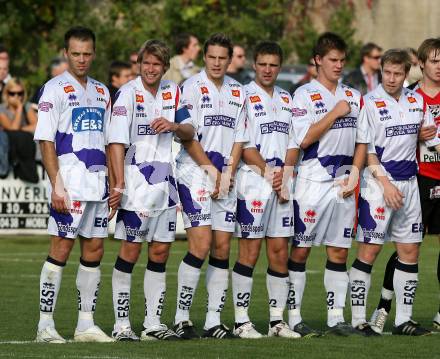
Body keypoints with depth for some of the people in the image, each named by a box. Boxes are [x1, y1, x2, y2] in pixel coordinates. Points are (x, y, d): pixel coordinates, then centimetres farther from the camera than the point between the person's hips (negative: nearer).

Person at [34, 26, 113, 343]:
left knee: (95, 250, 6)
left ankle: (86, 325, 11)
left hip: (98, 181, 7)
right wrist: (56, 185, -16)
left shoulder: (101, 92, 17)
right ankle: (46, 325, -6)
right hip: (70, 181, -6)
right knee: (61, 248, -8)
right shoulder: (55, 89, -3)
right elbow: (46, 141, -9)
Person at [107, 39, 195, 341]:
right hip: (136, 178, -6)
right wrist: (118, 185, -21)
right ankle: (121, 324, -3)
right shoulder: (129, 93, -9)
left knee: (161, 251, 7)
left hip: (164, 180, 6)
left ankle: (153, 323, 13)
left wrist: (175, 126, -10)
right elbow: (117, 142, -14)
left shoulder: (173, 92, 9)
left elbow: (190, 132, 14)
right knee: (131, 250, -6)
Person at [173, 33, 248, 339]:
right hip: (195, 173, -6)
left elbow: (239, 138, 12)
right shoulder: (192, 88, -5)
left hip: (226, 177, 6)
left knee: (222, 249, 3)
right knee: (201, 244, -14)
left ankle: (214, 321, 6)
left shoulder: (237, 92, 13)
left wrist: (228, 173, -1)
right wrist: (212, 170, -9)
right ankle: (182, 318, -8)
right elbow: (188, 138, -9)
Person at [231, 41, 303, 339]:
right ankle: (242, 320, -2)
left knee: (280, 251, 5)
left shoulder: (286, 99, 17)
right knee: (249, 252, -6)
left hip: (282, 181, 6)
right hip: (254, 180, -6)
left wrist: (283, 172, -3)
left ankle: (278, 320, 10)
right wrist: (270, 174, -12)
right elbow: (245, 147, -10)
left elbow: (293, 142, 15)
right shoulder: (244, 97, -4)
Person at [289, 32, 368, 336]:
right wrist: (335, 113, -12)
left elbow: (362, 141, 14)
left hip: (344, 185, 5)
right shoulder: (304, 95, -3)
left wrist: (354, 174, 1)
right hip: (312, 182, -5)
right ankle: (293, 316, 2)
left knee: (339, 251, 5)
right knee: (301, 250, -2)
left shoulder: (353, 97, 13)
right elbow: (303, 139, -13)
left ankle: (336, 317, 8)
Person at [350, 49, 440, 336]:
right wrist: (385, 183, -16)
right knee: (369, 250, -7)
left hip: (409, 183, 6)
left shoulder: (416, 101, 10)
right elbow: (366, 151, -10)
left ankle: (404, 320, 12)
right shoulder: (370, 103, -7)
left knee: (410, 251, 6)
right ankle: (358, 320, -4)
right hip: (378, 183, -6)